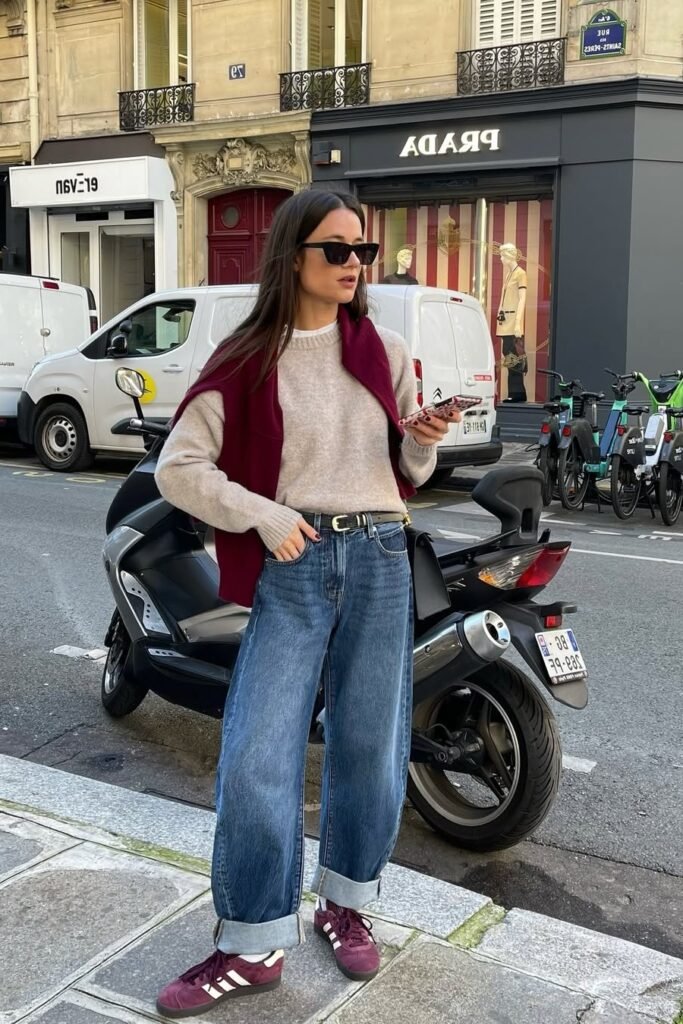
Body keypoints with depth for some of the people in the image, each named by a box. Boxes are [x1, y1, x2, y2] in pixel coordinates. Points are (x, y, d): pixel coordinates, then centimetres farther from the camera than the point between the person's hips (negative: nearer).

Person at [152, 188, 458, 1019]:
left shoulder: (384, 350, 8)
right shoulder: (246, 360, -1)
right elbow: (177, 467, -3)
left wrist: (423, 441, -7)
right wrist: (263, 514, -13)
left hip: (380, 560, 3)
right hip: (292, 565, -2)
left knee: (370, 746, 10)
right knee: (257, 756, -6)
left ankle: (345, 904, 31)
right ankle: (253, 945, 10)